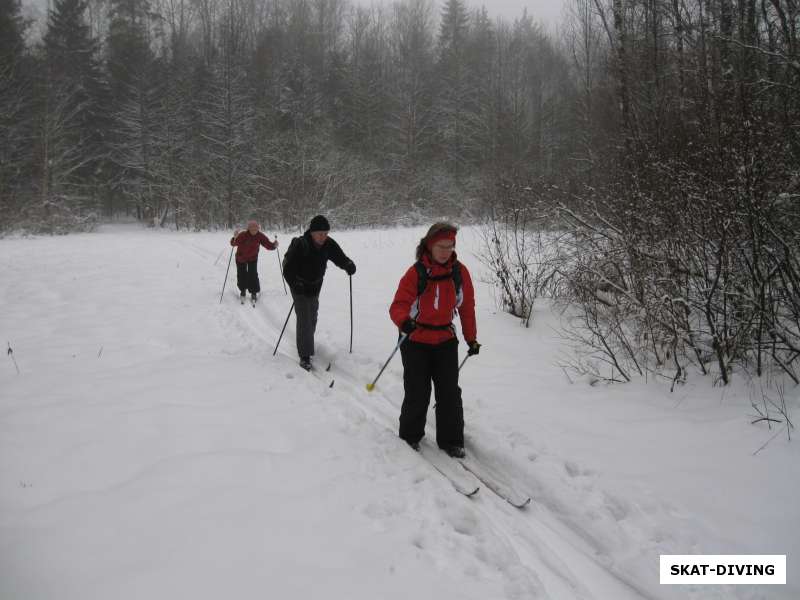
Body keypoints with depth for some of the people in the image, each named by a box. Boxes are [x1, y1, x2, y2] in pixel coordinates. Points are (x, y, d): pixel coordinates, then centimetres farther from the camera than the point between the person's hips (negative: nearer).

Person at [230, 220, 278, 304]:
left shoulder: (260, 236, -21)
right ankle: (243, 290, 33)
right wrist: (235, 238, -54)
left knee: (253, 275, -9)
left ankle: (254, 293, 6)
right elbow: (233, 243, -32)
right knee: (241, 275, 8)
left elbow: (268, 245, -20)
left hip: (253, 258, 1)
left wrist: (274, 245, -41)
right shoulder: (243, 235, -29)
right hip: (241, 258, -1)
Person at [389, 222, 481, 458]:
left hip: (446, 341, 3)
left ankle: (451, 440, 20)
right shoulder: (416, 273, -15)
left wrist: (471, 339, 10)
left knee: (450, 393, 4)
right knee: (417, 394, 5)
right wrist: (404, 321, -42)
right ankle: (410, 436, 27)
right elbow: (399, 304, -20)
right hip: (416, 341, -3)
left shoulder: (460, 272, -4)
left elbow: (467, 307, 5)